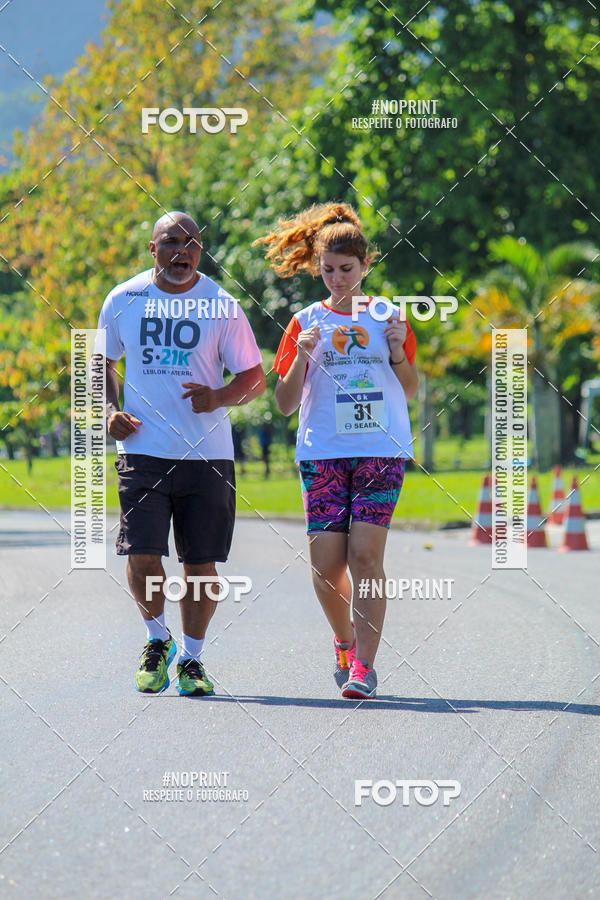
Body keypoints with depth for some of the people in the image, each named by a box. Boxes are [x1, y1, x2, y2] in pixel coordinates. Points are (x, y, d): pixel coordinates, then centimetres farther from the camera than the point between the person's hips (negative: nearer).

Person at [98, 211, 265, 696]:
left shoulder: (221, 306, -1)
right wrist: (110, 411, 1)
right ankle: (157, 640, 16)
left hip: (207, 454, 0)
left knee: (202, 562, 2)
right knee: (141, 555, -10)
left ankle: (191, 658, 19)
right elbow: (102, 363, 18)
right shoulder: (123, 300, 4)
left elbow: (255, 378, 2)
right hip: (143, 451, 0)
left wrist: (219, 397, -18)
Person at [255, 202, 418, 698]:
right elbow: (286, 404, 6)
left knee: (365, 555, -13)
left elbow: (411, 391, 16)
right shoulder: (306, 322, 8)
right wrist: (302, 357, -10)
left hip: (382, 451, -1)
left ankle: (363, 663, -11)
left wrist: (397, 352, -3)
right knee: (326, 564, -4)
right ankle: (345, 641, 23)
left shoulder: (387, 316, 10)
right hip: (323, 452, 1)